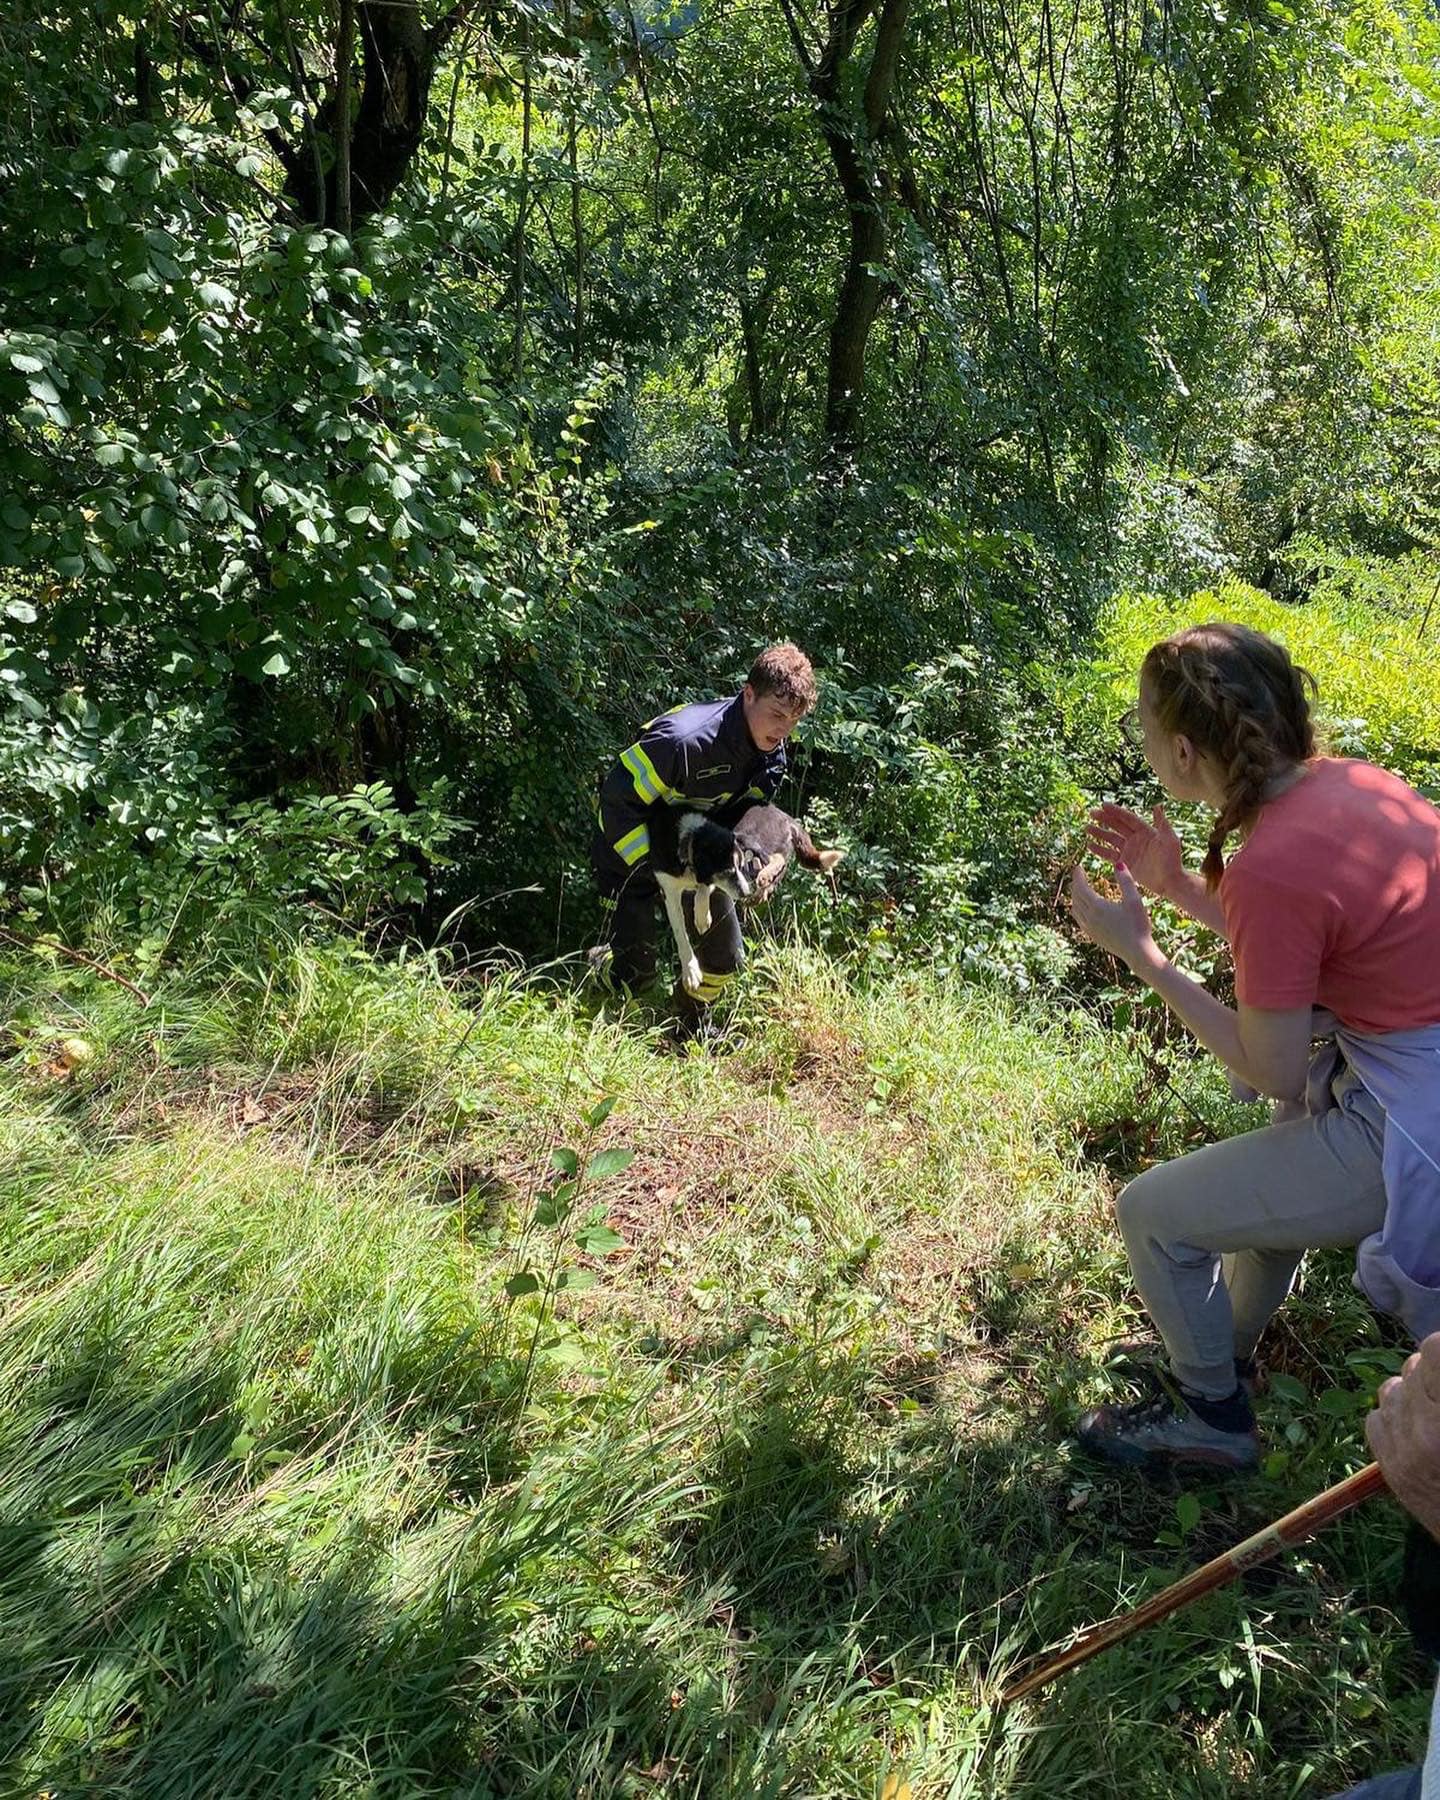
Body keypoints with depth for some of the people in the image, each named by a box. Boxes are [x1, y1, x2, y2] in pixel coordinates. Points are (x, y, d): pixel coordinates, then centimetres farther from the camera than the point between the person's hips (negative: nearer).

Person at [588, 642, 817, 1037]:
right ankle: (599, 962, 33)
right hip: (635, 855, -6)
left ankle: (693, 1030, 37)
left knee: (726, 959, 11)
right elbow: (617, 801, -30)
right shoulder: (685, 740, -38)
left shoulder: (771, 755, -13)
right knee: (633, 974, -3)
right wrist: (653, 868, -28)